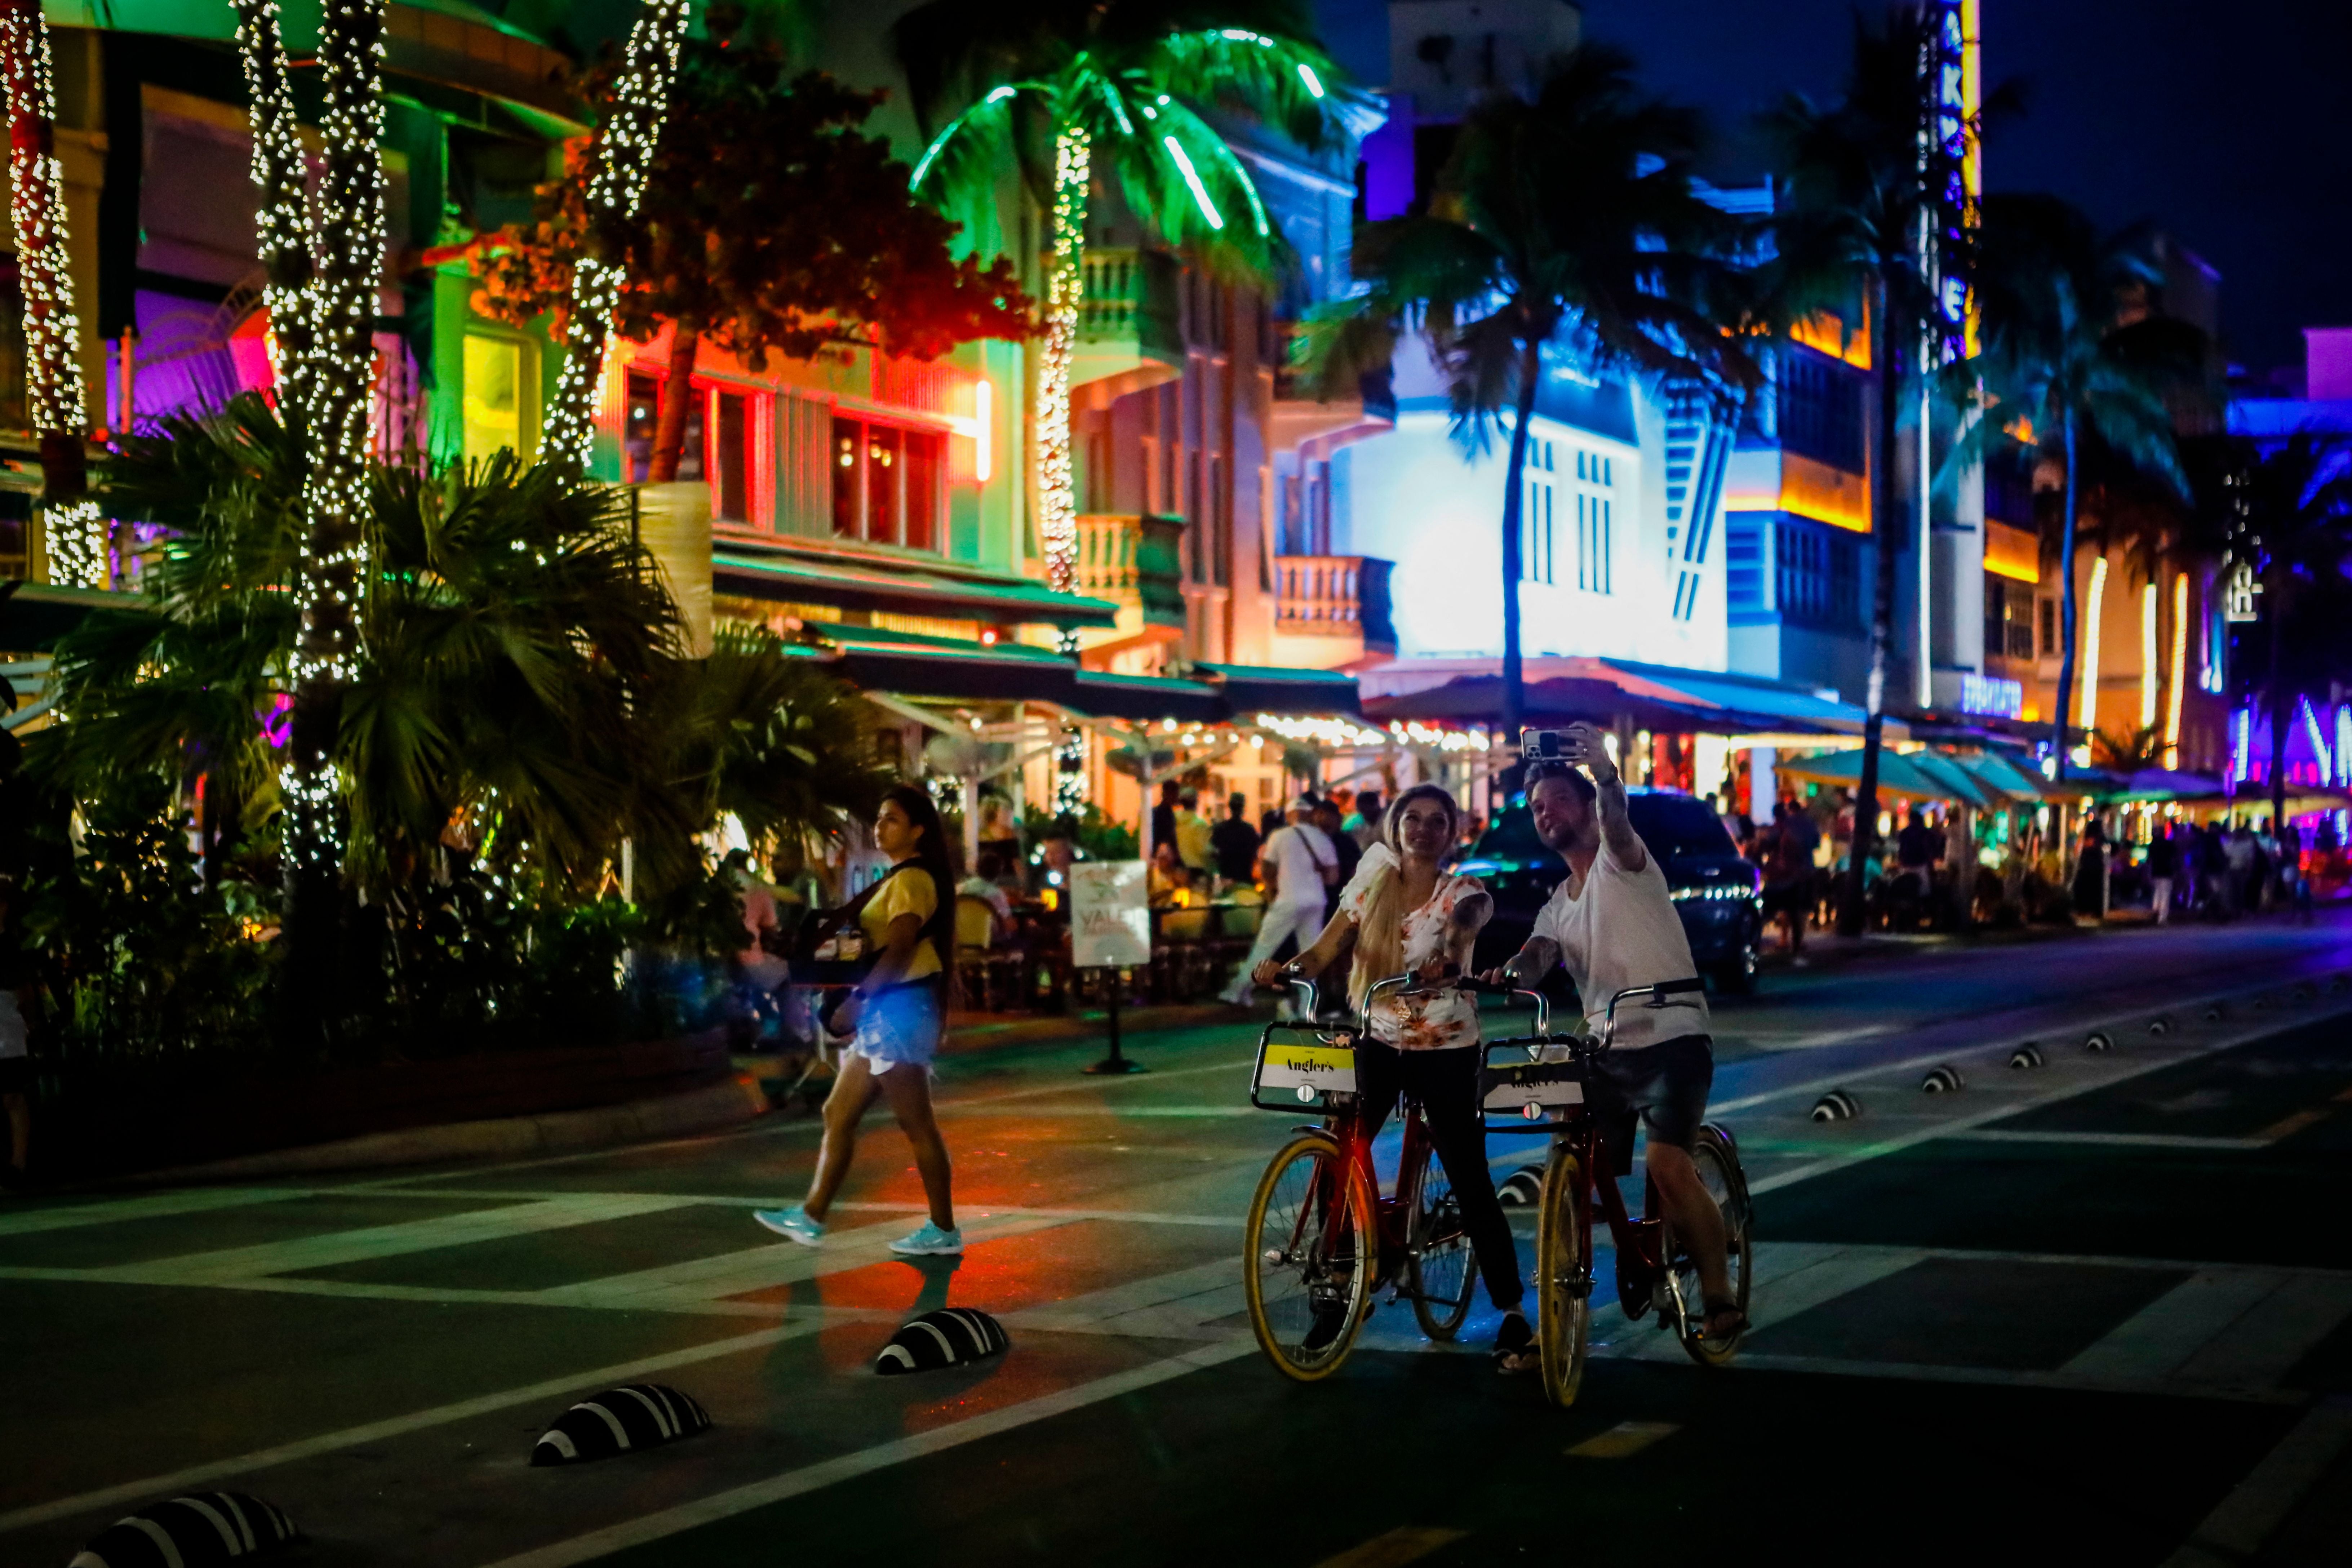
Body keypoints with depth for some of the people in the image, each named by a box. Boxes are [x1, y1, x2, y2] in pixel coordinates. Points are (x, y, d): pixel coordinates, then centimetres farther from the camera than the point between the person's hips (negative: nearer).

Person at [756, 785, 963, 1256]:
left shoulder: (911, 879, -12)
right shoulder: (896, 879, 20)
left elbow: (899, 950, -22)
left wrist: (858, 998, -23)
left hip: (899, 1010, -11)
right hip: (882, 1013, 11)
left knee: (917, 1124, -6)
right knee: (839, 1114, 10)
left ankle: (943, 1231, -1)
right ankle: (811, 1217, 13)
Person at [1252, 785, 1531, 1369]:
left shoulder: (1462, 892, -6)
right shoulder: (1372, 883, 4)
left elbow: (1463, 925, -28)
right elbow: (1325, 951, -2)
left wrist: (1447, 959, -50)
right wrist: (1287, 968, -24)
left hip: (1445, 1049, -3)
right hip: (1378, 1042, 3)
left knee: (1472, 1183, -4)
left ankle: (1512, 1316, 4)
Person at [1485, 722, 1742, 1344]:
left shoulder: (1618, 860, -2)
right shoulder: (1558, 907, 17)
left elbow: (1616, 824, -27)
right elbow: (1538, 956, -3)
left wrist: (1606, 774, -50)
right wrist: (1509, 972, -29)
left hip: (1671, 1040, -7)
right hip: (1605, 1052, 7)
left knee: (1667, 1163, -24)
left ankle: (1720, 1297, -12)